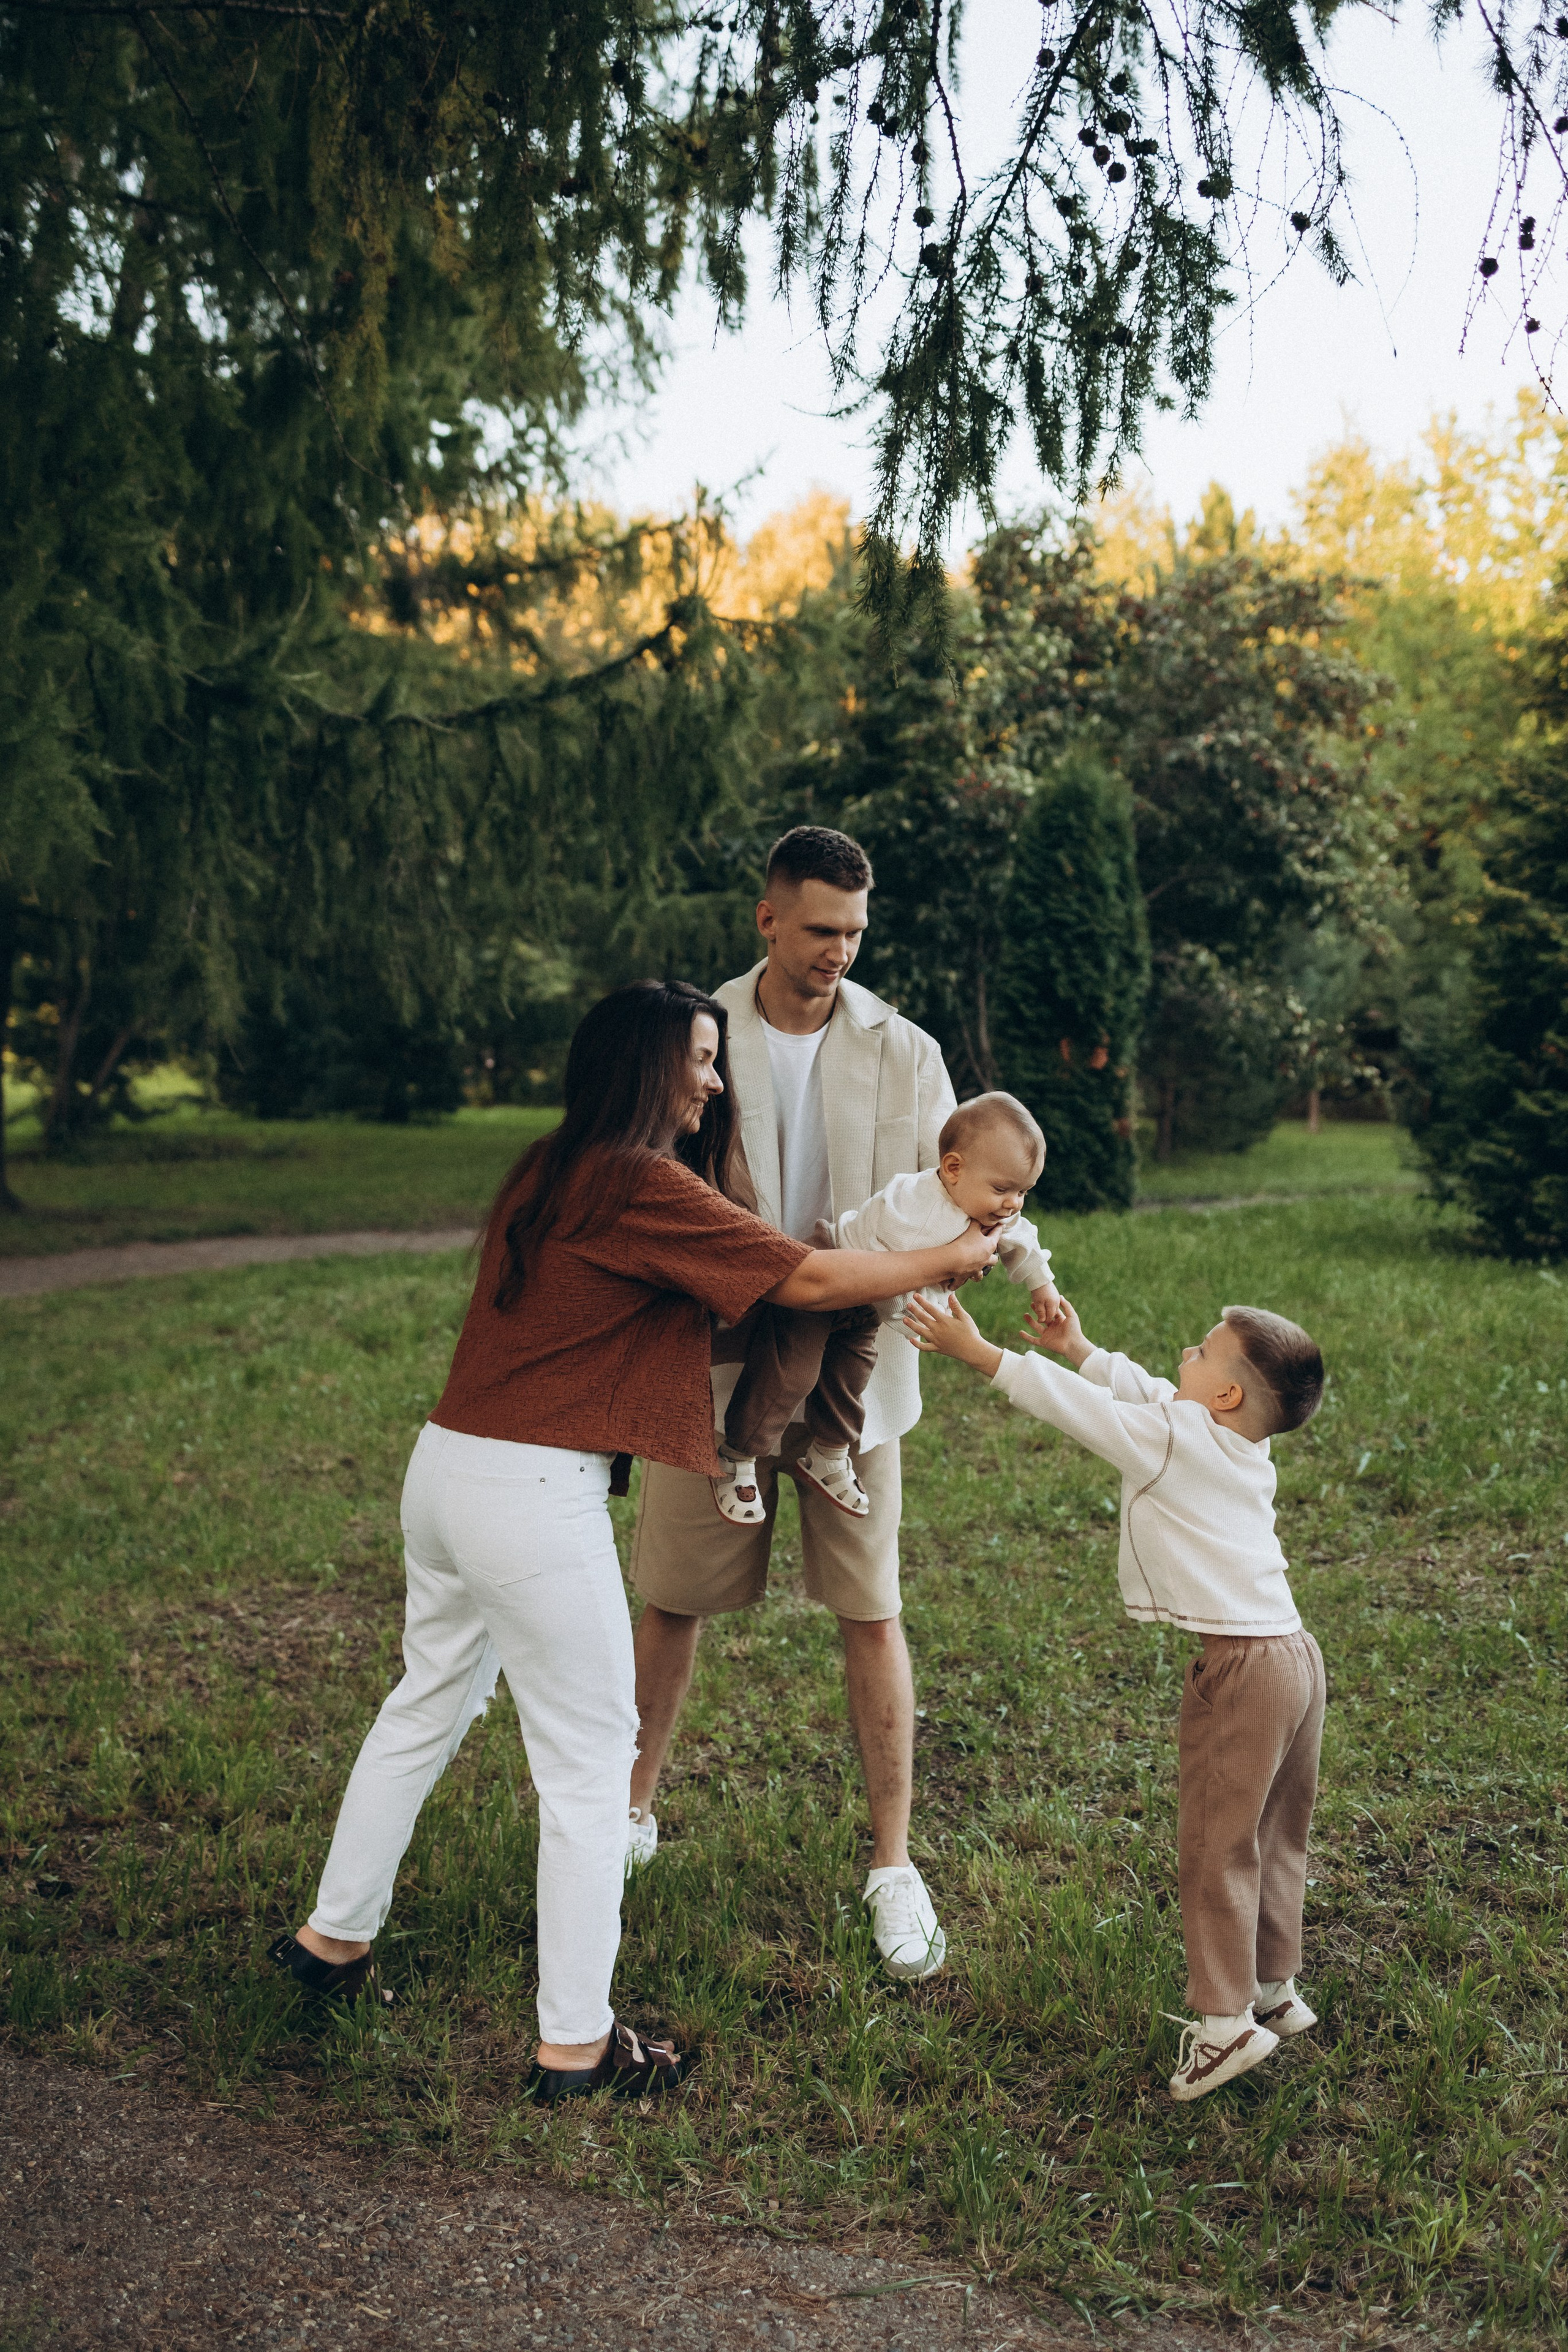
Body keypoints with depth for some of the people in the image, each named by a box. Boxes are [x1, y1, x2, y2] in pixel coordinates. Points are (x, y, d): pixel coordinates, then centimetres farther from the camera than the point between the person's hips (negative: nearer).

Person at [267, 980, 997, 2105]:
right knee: (590, 1757, 2)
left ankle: (335, 1934, 39)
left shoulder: (552, 1170, 12)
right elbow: (806, 1279, -13)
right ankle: (576, 2043, 10)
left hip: (447, 1466, 9)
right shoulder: (642, 1187, -15)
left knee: (430, 1703, 25)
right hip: (534, 1495, -9)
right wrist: (945, 1260, 0)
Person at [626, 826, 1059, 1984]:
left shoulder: (904, 1053, 0)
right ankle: (633, 1812, 32)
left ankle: (894, 1865, 14)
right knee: (673, 1600, 10)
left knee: (872, 1615, 2)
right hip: (716, 1361, 0)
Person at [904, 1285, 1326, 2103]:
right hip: (1294, 1652, 9)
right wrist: (1080, 1350, 29)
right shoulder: (1242, 1448, 11)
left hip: (1240, 1666, -9)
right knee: (1273, 1838, 19)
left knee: (1215, 1845, 0)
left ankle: (1225, 2018, 5)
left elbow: (1076, 1406, -8)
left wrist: (976, 1350, -1)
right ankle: (1274, 1988, 31)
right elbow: (1142, 1393, 24)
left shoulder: (1177, 1440, -13)